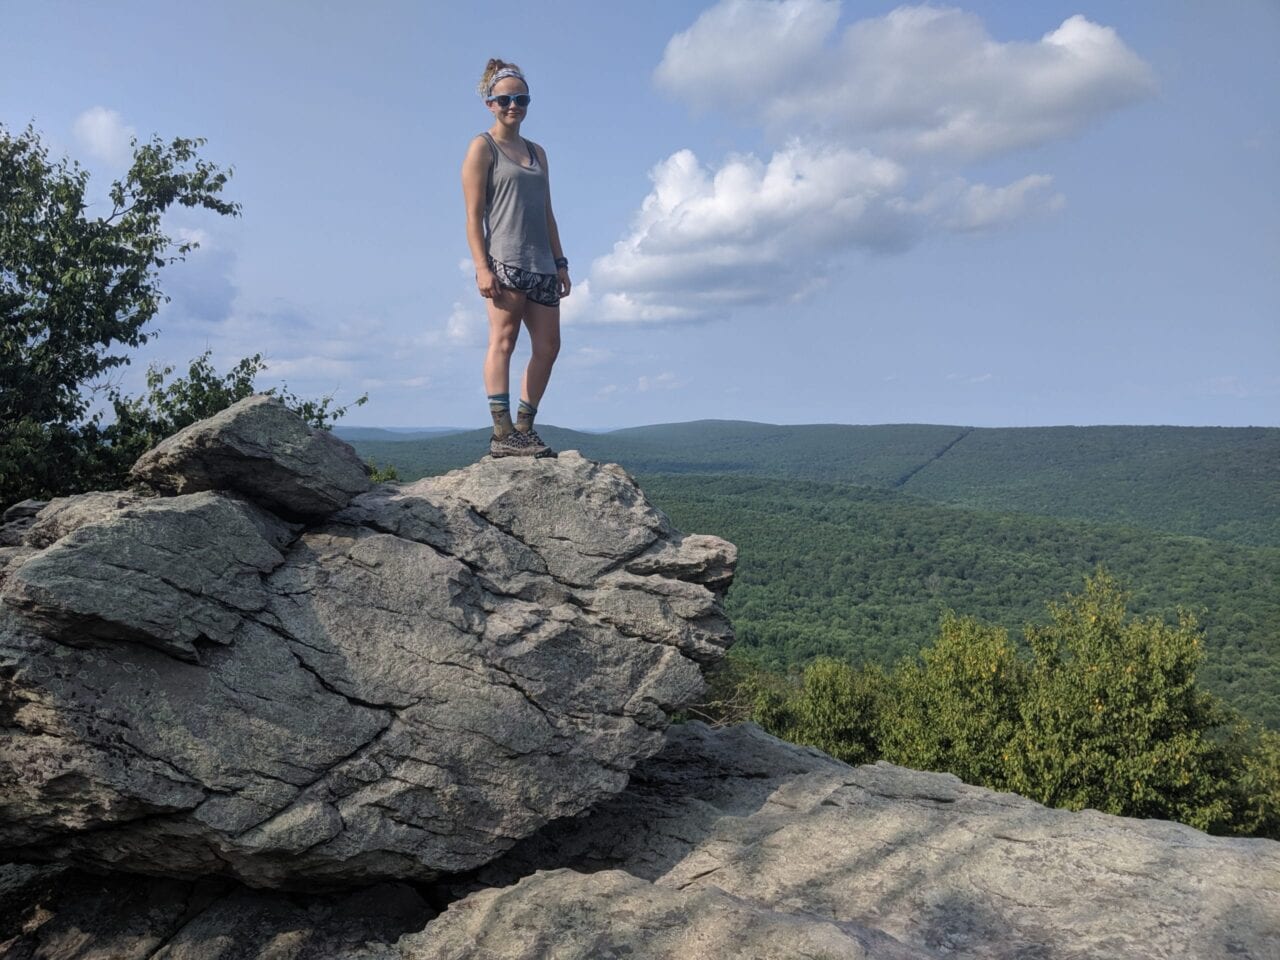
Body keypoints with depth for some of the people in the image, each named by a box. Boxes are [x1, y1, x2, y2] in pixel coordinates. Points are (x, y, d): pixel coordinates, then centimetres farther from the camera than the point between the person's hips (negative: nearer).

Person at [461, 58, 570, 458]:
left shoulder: (536, 152, 22)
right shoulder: (482, 148, 3)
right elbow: (473, 215, -5)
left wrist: (560, 262, 13)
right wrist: (482, 267, -15)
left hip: (540, 264, 7)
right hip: (503, 260, -7)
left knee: (548, 346, 2)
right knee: (503, 339, -11)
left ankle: (523, 428, 8)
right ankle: (502, 432, -13)